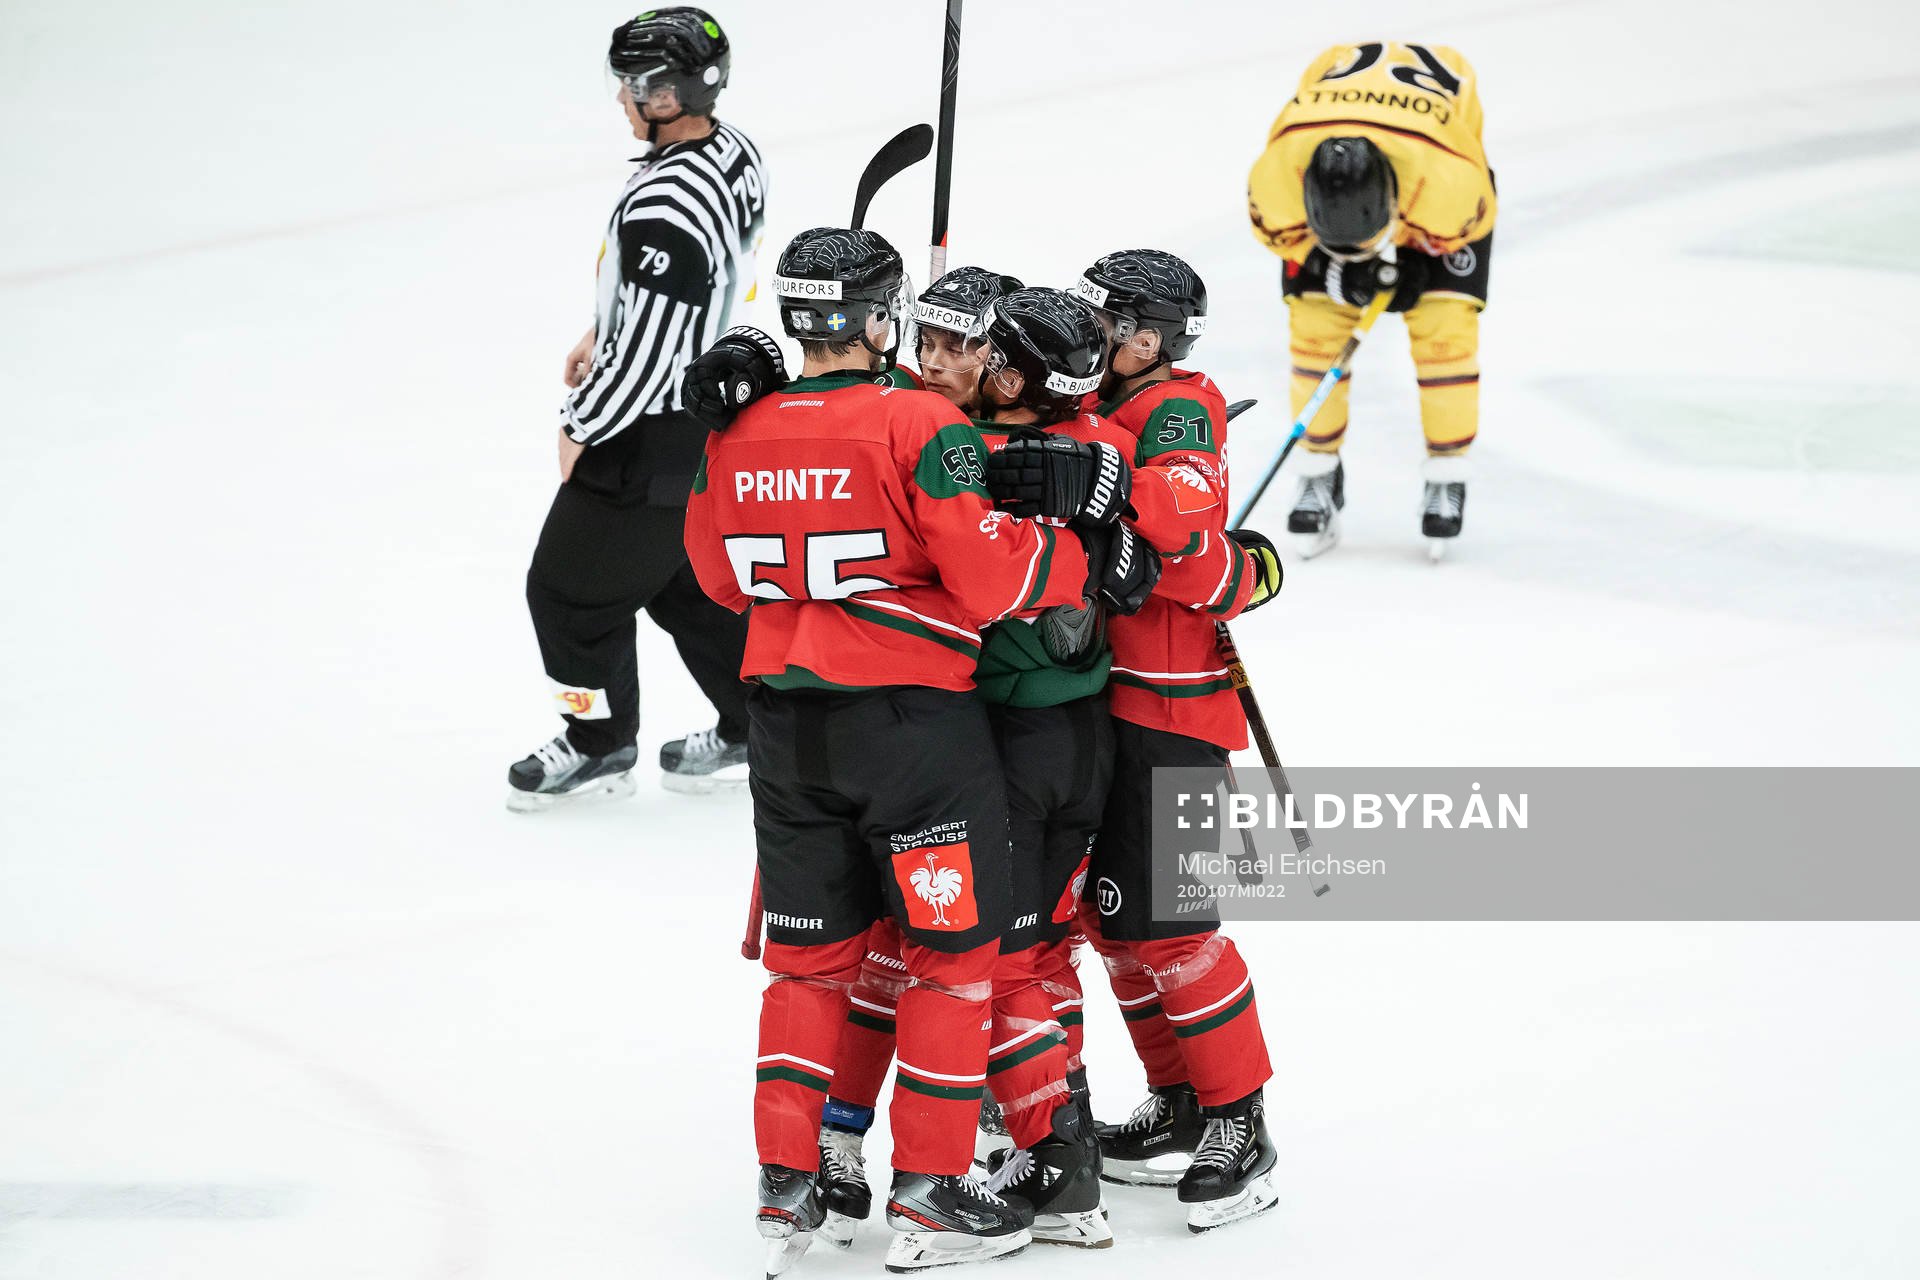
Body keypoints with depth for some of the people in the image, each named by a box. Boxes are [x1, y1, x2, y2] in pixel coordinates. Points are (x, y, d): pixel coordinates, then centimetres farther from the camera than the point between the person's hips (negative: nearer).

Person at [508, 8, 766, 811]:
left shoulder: (663, 211, -33)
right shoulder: (733, 152, -2)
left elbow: (645, 357, -28)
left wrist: (580, 430, -12)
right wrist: (603, 335, 20)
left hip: (655, 438, -9)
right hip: (718, 406, 9)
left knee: (572, 588, 9)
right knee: (687, 579, 24)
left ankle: (600, 744, 27)